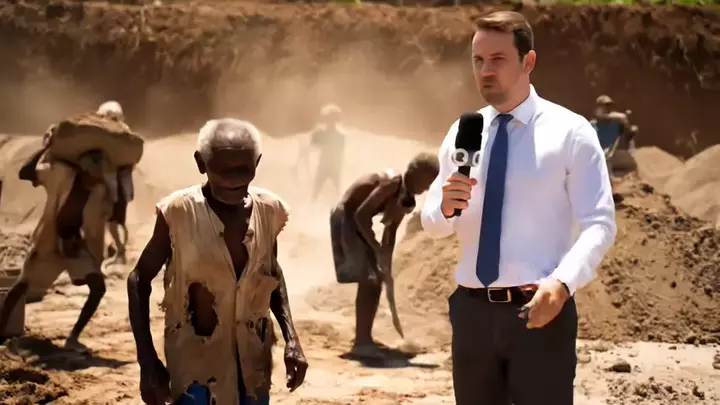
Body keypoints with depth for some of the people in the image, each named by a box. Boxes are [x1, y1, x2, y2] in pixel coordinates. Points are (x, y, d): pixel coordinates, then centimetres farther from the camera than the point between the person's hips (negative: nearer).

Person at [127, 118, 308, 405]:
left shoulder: (269, 211, -5)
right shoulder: (179, 212, -16)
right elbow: (139, 280, -4)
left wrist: (291, 339, 5)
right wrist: (147, 361, -10)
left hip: (253, 363, 4)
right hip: (195, 362, -4)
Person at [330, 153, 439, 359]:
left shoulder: (406, 200, 5)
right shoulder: (392, 182, -24)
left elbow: (391, 232, 14)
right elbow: (361, 214, -29)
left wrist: (386, 265, 14)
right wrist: (377, 249, -28)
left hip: (359, 221, 10)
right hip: (346, 217, -10)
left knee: (375, 279, 13)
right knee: (368, 280, -14)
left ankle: (364, 338, 22)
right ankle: (361, 342, -13)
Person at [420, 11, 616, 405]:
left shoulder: (570, 132, -4)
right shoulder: (461, 133, 9)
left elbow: (599, 224, -9)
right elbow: (431, 221, 12)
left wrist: (561, 283, -25)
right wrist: (445, 206, -12)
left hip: (540, 310, -4)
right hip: (472, 311, 4)